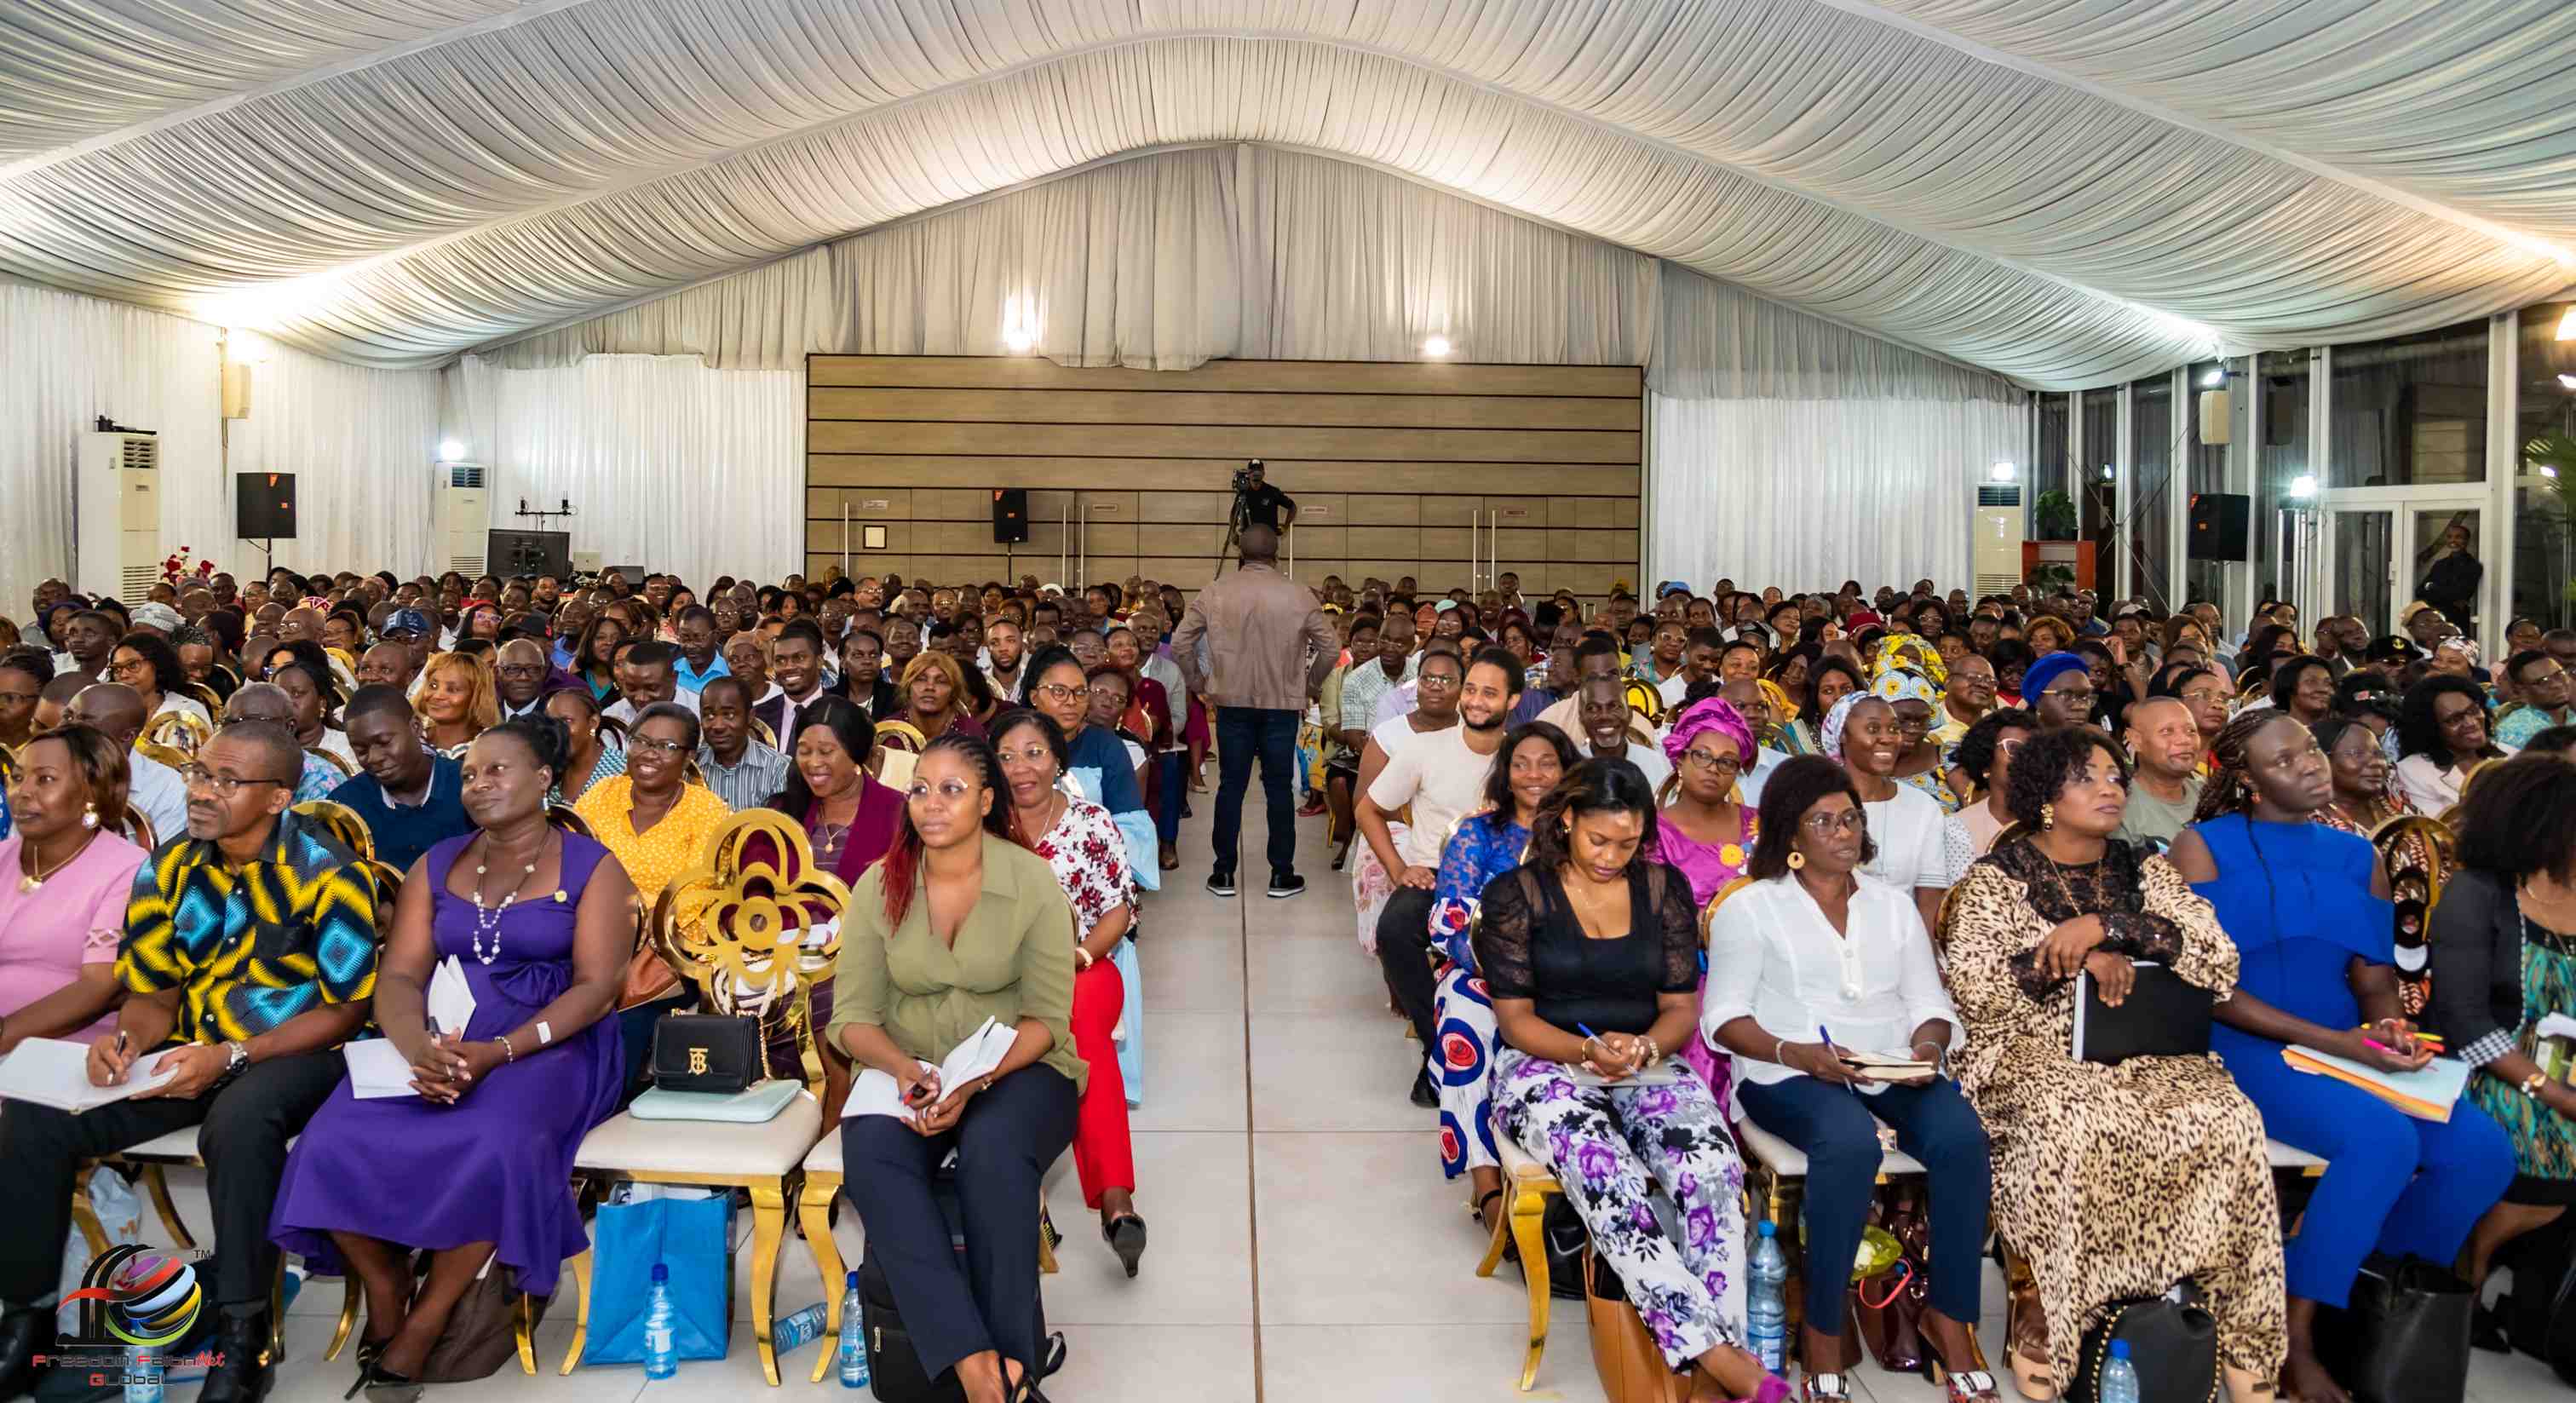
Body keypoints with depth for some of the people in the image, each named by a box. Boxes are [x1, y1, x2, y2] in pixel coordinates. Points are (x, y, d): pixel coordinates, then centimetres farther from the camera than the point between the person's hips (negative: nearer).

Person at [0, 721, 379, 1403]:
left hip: (294, 1054, -6)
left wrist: (232, 1056, -19)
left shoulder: (328, 874, -12)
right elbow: (153, 993, 11)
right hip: (192, 1053, 6)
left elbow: (348, 1007, -10)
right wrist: (128, 1041, -12)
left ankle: (242, 1335, -23)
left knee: (238, 1119, -38)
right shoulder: (170, 865, 5)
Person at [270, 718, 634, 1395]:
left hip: (547, 1047, -4)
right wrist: (417, 1047, -19)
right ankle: (387, 1287, 3)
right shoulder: (435, 866, 15)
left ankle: (421, 1328, -13)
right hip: (437, 1046, 4)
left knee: (491, 1149, -35)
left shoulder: (591, 867, 2)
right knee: (336, 1145, -24)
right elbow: (399, 976, 4)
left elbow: (596, 987, -7)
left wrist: (499, 1051, -22)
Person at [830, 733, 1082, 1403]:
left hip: (1018, 1069, -2)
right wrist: (905, 1070, -20)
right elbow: (853, 1016, 1)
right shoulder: (879, 886, 2)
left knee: (993, 1154, -35)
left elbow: (1045, 1018, -7)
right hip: (907, 1071, 2)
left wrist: (976, 1082, -23)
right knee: (871, 1158, -30)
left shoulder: (1033, 882, -6)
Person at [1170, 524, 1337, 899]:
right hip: (1282, 704, -1)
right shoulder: (1298, 595, -4)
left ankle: (1223, 874, 12)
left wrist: (1200, 683, 12)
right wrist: (1309, 685, 13)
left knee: (1231, 786, 8)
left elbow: (1180, 643, -1)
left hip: (1232, 702, 1)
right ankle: (1281, 875, 11)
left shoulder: (1215, 592, -3)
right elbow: (1331, 648, 0)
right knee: (1279, 786, 7)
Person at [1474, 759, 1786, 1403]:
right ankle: (1712, 1351, -36)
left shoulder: (1664, 889, 10)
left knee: (1715, 1167, -30)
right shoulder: (1514, 895, 1)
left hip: (1648, 1066, 3)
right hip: (1547, 1068, -3)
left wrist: (1647, 1047, -14)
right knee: (1607, 1180, -35)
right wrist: (1587, 1051, -19)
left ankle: (1724, 1345, -32)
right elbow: (1516, 1019, -1)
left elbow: (1682, 1007, 9)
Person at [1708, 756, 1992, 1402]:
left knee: (1963, 1138, -28)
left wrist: (1927, 1046, -8)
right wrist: (1796, 1053, -17)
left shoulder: (1894, 903, 20)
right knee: (1850, 1144, -37)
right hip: (1792, 1074, -4)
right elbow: (1723, 1018, -1)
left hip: (1895, 1071, 4)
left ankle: (1950, 1319, -13)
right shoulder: (1750, 907, 6)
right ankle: (1822, 1336, -23)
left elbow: (1930, 1004, 16)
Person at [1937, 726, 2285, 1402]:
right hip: (2035, 1054, -3)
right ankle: (2037, 1306, -20)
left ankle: (2241, 1341, -16)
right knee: (2073, 1125, -36)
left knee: (2228, 1119, -26)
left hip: (2148, 1054, 4)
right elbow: (1972, 991, -7)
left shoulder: (2146, 872, 14)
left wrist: (2106, 926, -11)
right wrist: (2073, 959, -12)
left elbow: (2220, 965, -1)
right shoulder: (1995, 879, 4)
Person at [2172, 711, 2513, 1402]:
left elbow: (2375, 980, 12)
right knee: (2383, 1138, -31)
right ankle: (2294, 1339, -18)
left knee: (2482, 1149, -17)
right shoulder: (2205, 845, -2)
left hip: (2346, 1053, 6)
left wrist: (2389, 1030, -13)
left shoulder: (2357, 857, 15)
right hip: (2244, 1050, -5)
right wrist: (2334, 1041, -17)